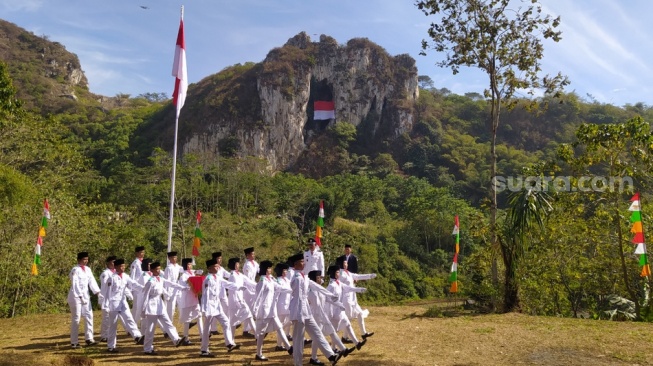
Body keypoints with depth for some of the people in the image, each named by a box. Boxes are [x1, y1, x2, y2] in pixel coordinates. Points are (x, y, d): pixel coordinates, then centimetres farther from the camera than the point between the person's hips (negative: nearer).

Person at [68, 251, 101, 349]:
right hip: (76, 296, -7)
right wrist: (80, 296, -22)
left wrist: (97, 292, -10)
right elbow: (75, 284, -17)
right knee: (76, 319, -1)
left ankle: (89, 338, 14)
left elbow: (92, 281, 2)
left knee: (89, 316, 7)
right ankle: (74, 342, 7)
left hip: (85, 296, 7)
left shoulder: (88, 269, 8)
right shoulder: (75, 270, -12)